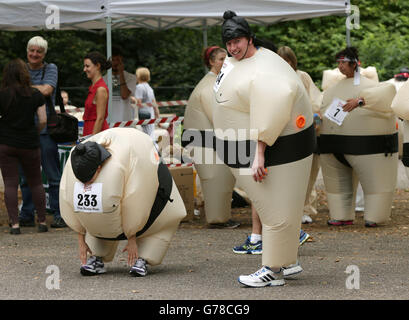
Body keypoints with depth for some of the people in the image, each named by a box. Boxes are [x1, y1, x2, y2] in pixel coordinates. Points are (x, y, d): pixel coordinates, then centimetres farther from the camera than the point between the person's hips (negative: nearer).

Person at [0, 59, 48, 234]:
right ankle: (42, 221, 13)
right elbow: (43, 120, -4)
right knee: (36, 182, 13)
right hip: (30, 145, 1)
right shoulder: (36, 95, -3)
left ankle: (14, 224, -4)